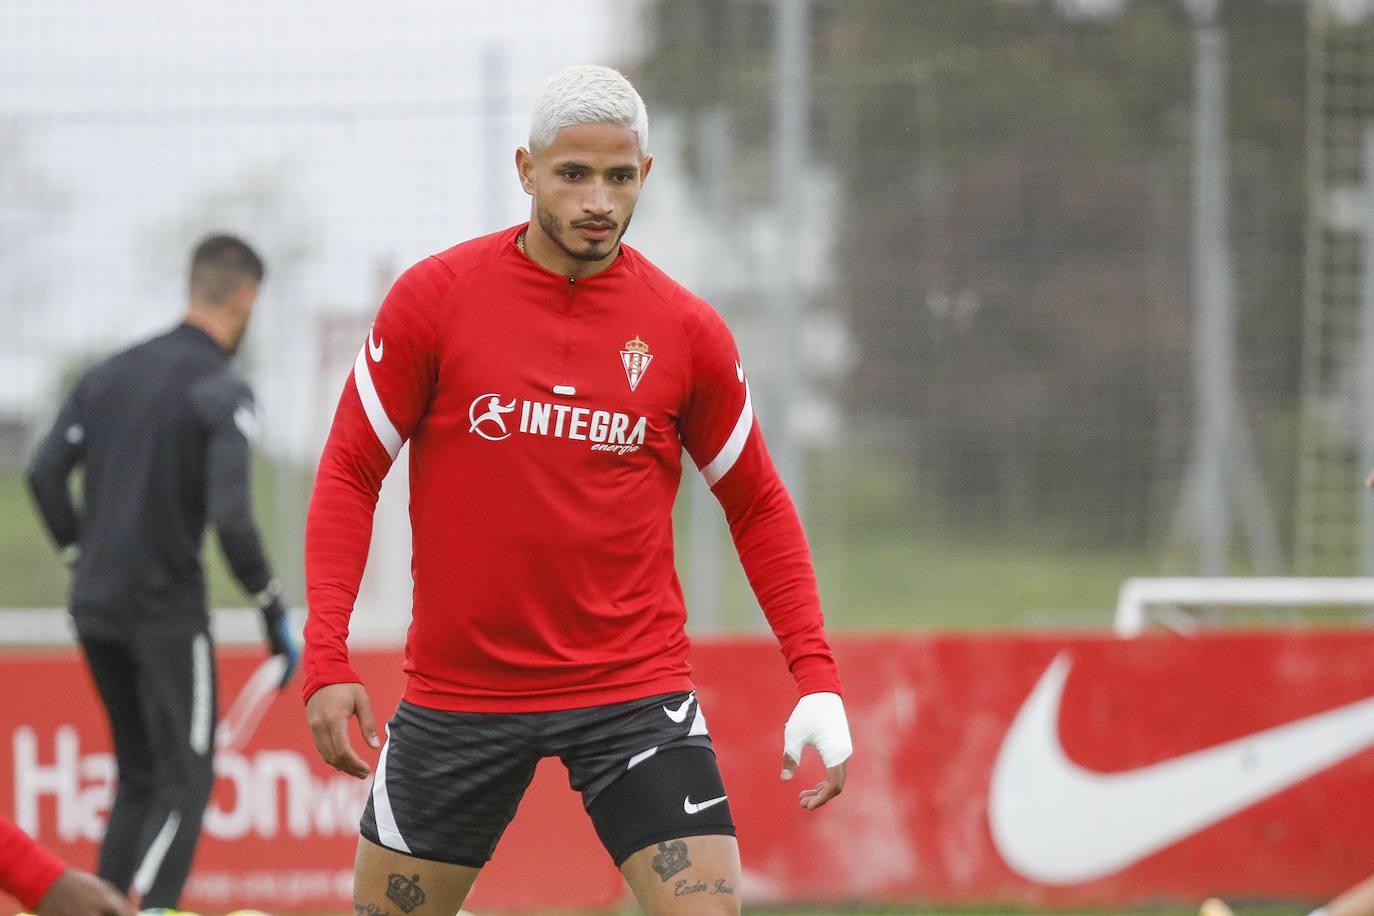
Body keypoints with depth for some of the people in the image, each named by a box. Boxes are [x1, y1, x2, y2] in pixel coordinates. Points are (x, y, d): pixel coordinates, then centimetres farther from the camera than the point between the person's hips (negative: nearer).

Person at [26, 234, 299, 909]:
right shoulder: (222, 391, -11)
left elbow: (45, 472, 7)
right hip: (168, 612, -7)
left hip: (96, 607, 7)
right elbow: (229, 516, -19)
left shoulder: (112, 372, 9)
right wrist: (274, 614, -11)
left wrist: (82, 556, 15)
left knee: (139, 779, 17)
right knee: (185, 785, -1)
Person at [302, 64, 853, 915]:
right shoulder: (433, 296, -4)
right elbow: (350, 472, 1)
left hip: (633, 688, 0)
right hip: (456, 692, 0)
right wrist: (326, 658, -9)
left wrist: (817, 676, 0)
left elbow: (758, 503, 10)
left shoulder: (685, 330, -1)